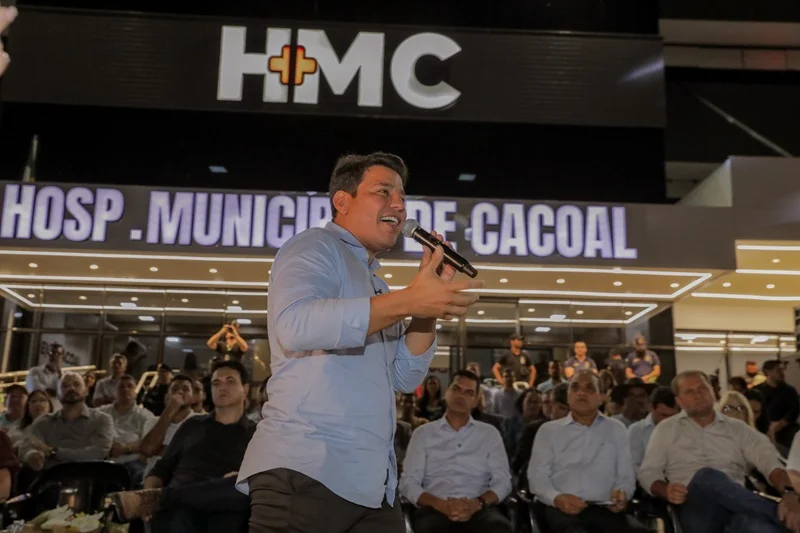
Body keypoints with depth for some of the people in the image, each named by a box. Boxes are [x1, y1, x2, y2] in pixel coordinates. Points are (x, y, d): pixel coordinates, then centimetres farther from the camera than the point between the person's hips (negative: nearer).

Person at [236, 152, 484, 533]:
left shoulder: (374, 286, 22)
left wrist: (430, 298, 4)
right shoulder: (316, 246, -2)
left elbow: (405, 377, 14)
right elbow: (295, 324, -23)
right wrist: (407, 300, -23)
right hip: (305, 470, -8)